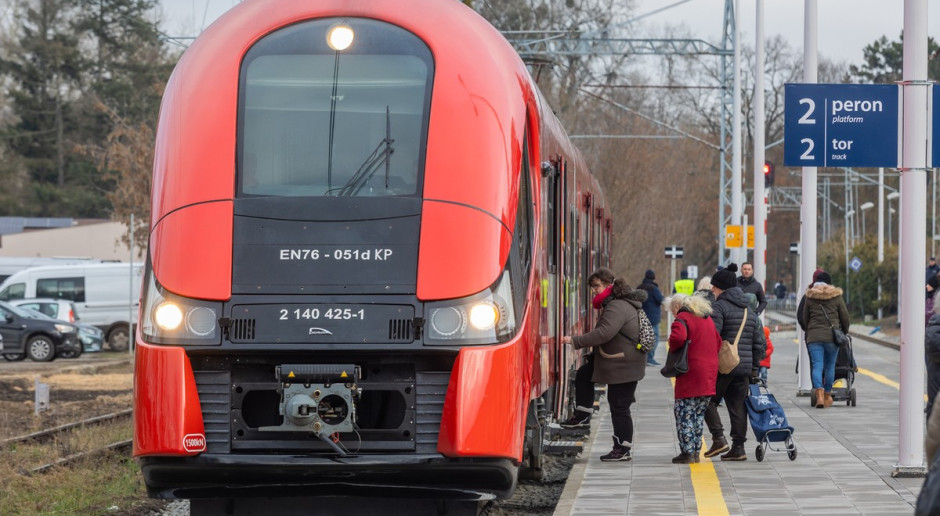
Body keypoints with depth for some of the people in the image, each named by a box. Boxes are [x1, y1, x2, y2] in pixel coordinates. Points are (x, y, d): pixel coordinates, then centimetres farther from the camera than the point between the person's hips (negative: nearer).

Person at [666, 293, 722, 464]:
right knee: (698, 415, 15)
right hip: (709, 374, 8)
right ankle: (695, 451, 16)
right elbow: (718, 342, 19)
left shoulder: (682, 319, -8)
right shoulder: (708, 319, 18)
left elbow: (677, 337, -27)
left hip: (691, 374, -8)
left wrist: (673, 348, -8)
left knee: (684, 414, -1)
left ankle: (687, 453, -4)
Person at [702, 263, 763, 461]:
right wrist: (755, 368, 23)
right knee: (738, 407, 8)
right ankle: (738, 447, 8)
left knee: (709, 401, 5)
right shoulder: (749, 311, 17)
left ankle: (718, 439, -7)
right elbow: (758, 343, 20)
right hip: (744, 368, 7)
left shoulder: (719, 307, -8)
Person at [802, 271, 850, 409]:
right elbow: (845, 316, 7)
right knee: (830, 366, 13)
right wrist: (845, 332, 24)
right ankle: (827, 395, 22)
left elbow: (805, 318, 11)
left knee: (817, 365, -5)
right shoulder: (836, 297, 4)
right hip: (832, 336, 0)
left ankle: (819, 394, -24)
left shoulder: (810, 298, 7)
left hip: (814, 336, 0)